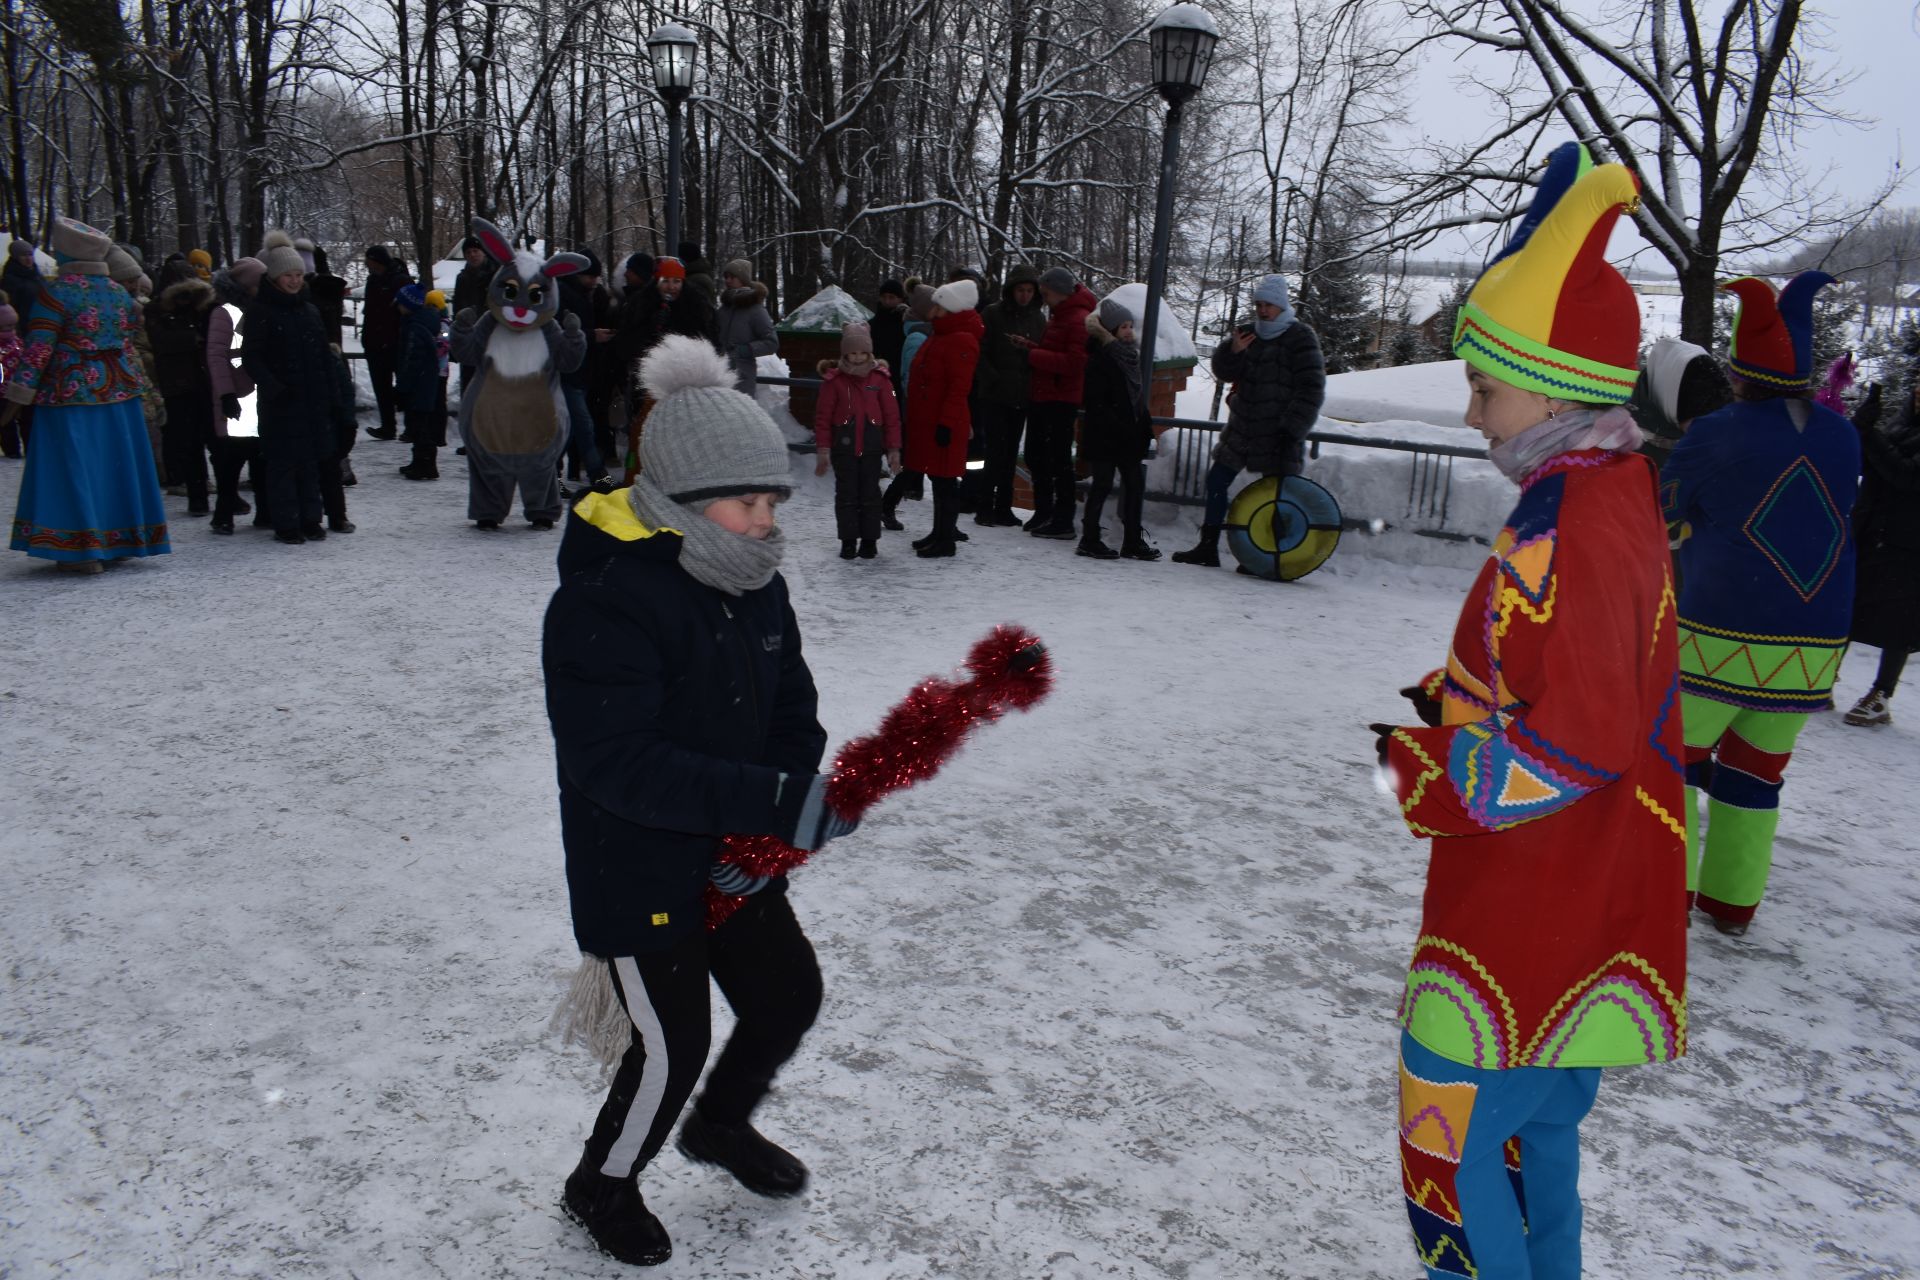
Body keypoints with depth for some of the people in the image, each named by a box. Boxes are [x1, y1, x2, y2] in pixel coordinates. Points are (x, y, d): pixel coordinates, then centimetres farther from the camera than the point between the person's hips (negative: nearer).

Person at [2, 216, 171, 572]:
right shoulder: (119, 293, 7)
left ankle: (84, 549, -2)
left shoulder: (56, 290, -11)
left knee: (73, 466, -1)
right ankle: (122, 539, 18)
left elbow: (37, 350, -14)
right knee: (115, 463, 12)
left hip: (70, 395, -6)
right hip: (119, 390, 6)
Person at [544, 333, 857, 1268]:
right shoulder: (603, 600, -25)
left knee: (789, 999, 18)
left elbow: (792, 715, 2)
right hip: (636, 874, -7)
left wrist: (765, 835, -13)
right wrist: (768, 803, -37)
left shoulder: (756, 585, -1)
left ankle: (721, 1125, 49)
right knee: (673, 1049, 6)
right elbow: (613, 761, -32)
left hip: (735, 864, 7)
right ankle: (602, 1187, 37)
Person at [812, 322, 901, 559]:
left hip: (872, 446, 0)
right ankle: (848, 541, 13)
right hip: (843, 446, 0)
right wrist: (823, 450, -4)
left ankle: (870, 540, 15)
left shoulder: (880, 378, 1)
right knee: (846, 494, 5)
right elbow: (823, 417, 0)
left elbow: (891, 415, 3)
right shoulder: (833, 379, -2)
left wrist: (893, 448, 1)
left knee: (870, 494, 6)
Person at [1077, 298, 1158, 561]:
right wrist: (1115, 425, -19)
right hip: (1105, 437, -8)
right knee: (1103, 484, -2)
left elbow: (1138, 396, 14)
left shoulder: (1130, 355, 13)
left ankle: (1133, 541, 16)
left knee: (1135, 483, 8)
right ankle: (1089, 540, 6)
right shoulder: (1101, 359, -11)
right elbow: (1095, 401, -16)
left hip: (1129, 436, 8)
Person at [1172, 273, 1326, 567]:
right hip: (1242, 429, 6)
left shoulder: (1301, 339, -8)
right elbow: (1224, 373, 6)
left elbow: (1312, 391, -11)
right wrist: (1232, 351, -15)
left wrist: (1292, 430, -17)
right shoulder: (1249, 334, 10)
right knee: (1216, 482, 6)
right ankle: (1208, 548, 14)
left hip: (1278, 434, -6)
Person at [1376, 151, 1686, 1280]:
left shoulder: (1560, 531, -25)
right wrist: (1461, 694, 6)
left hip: (1523, 928, -10)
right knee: (1537, 1130, 25)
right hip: (1594, 916, 10)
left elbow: (1577, 742, -28)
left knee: (1453, 1147, 5)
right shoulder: (1620, 489, 6)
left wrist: (1437, 776, -15)